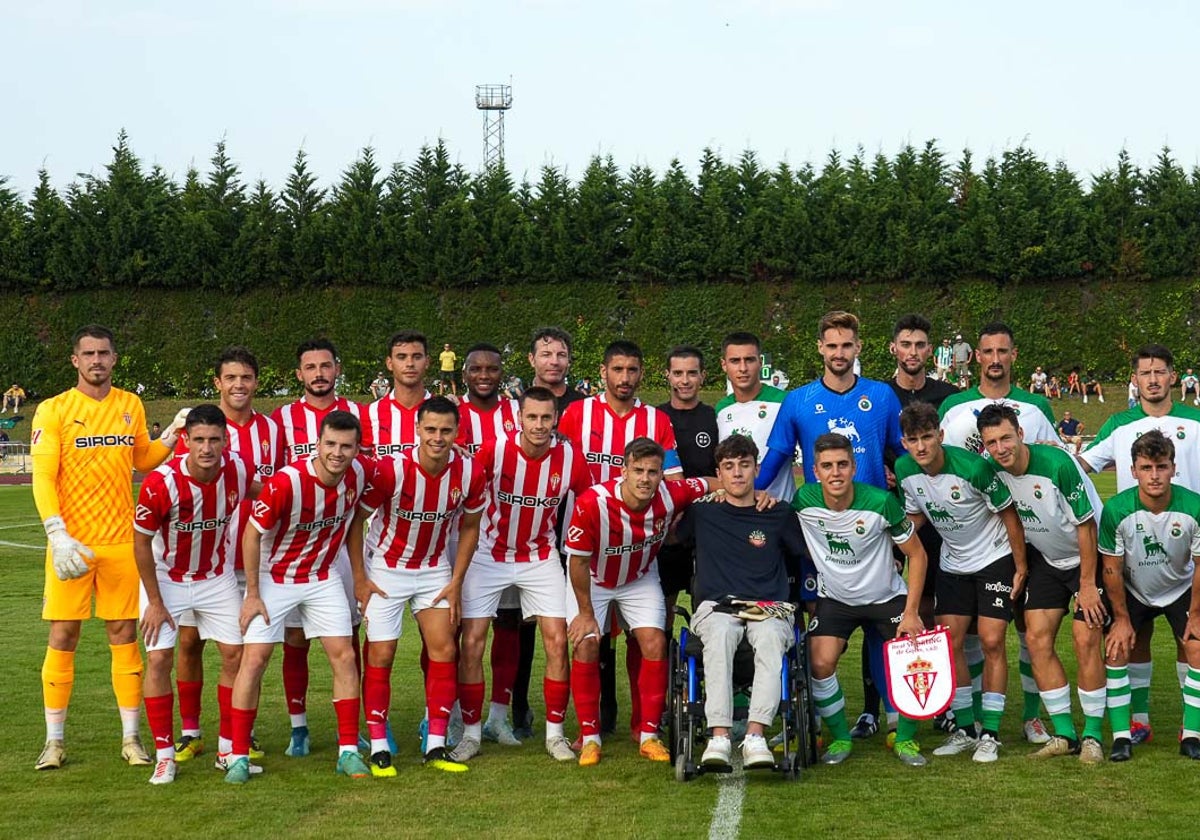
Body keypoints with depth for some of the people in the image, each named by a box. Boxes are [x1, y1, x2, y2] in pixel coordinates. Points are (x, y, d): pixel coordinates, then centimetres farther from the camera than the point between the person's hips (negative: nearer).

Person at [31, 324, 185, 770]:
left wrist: (171, 435, 5)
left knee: (124, 634, 5)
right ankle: (54, 740, 10)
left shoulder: (131, 406, 9)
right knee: (62, 635, 0)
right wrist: (57, 533, -20)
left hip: (121, 541, 3)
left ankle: (131, 737, 12)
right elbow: (43, 477, -9)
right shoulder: (54, 410, -3)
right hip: (71, 542, -3)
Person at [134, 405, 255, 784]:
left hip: (217, 576, 3)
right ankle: (164, 755, 1)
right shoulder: (160, 484, -29)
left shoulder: (238, 470, -19)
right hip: (167, 578, -3)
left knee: (235, 654, 0)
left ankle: (229, 748, 13)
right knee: (159, 658, -9)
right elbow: (141, 542, -16)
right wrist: (155, 602, -12)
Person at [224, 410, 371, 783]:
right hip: (274, 578, -4)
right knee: (254, 658, -8)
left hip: (324, 578, 4)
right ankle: (239, 757, 1)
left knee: (343, 656, -2)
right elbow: (252, 534, -17)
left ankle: (349, 751, 6)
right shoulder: (286, 482, -28)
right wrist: (252, 595, -14)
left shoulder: (357, 474, -13)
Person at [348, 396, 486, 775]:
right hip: (385, 569, -3)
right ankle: (379, 749, 4)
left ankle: (436, 747, 4)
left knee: (444, 649, -3)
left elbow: (469, 527, 2)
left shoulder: (470, 473, -15)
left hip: (434, 569, 3)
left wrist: (456, 583, -1)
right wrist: (359, 579, -11)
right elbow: (355, 519, -12)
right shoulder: (390, 470, -25)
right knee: (380, 656, -4)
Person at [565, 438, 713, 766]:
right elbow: (579, 561, -22)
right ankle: (589, 738, -1)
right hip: (593, 579, -2)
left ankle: (649, 735, 1)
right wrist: (585, 612, -14)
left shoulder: (671, 495, -28)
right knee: (587, 645, -12)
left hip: (640, 578, 2)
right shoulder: (592, 504, -36)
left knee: (655, 643, -9)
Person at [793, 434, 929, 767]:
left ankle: (905, 739, 10)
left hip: (887, 597, -1)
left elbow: (916, 554, -11)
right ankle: (840, 737, 6)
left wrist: (911, 612, -13)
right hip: (835, 599, 1)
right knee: (820, 663, -18)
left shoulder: (881, 502, -23)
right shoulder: (804, 502, -19)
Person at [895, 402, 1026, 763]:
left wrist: (1021, 566, -11)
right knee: (950, 643, 1)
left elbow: (1008, 513, -16)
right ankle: (964, 729, 14)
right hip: (952, 563, 5)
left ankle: (990, 734, -2)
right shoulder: (905, 471, -12)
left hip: (995, 558, -5)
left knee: (991, 642, -9)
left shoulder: (972, 467, -28)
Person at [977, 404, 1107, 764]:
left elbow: (1085, 525, -21)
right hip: (1045, 559, 5)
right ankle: (1064, 734, 5)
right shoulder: (992, 471, -13)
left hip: (1088, 557, -5)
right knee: (1037, 638, -4)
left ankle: (1093, 735, 0)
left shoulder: (1057, 464, -28)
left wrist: (1087, 584, -18)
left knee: (1085, 640, -13)